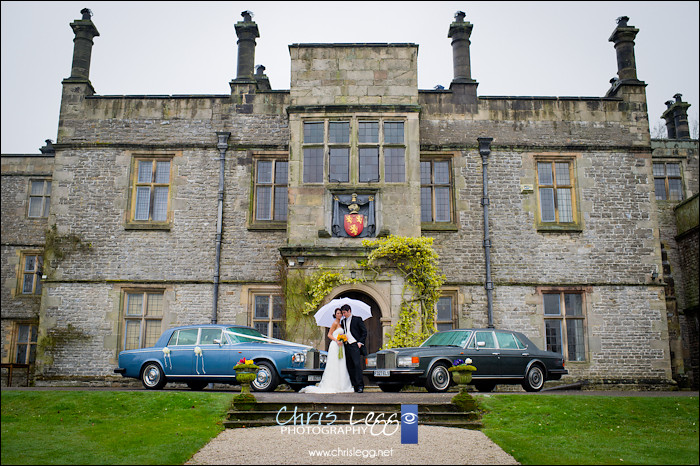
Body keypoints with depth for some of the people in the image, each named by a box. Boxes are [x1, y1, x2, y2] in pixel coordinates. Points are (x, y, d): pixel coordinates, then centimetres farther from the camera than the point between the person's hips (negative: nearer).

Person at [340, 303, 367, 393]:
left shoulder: (357, 319, 2)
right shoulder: (343, 321, 18)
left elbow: (364, 331, -1)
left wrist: (360, 342, -8)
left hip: (355, 345, -6)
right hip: (347, 346, 6)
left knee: (357, 364, -15)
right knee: (350, 366, 3)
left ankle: (360, 385, -13)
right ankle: (354, 385, 6)